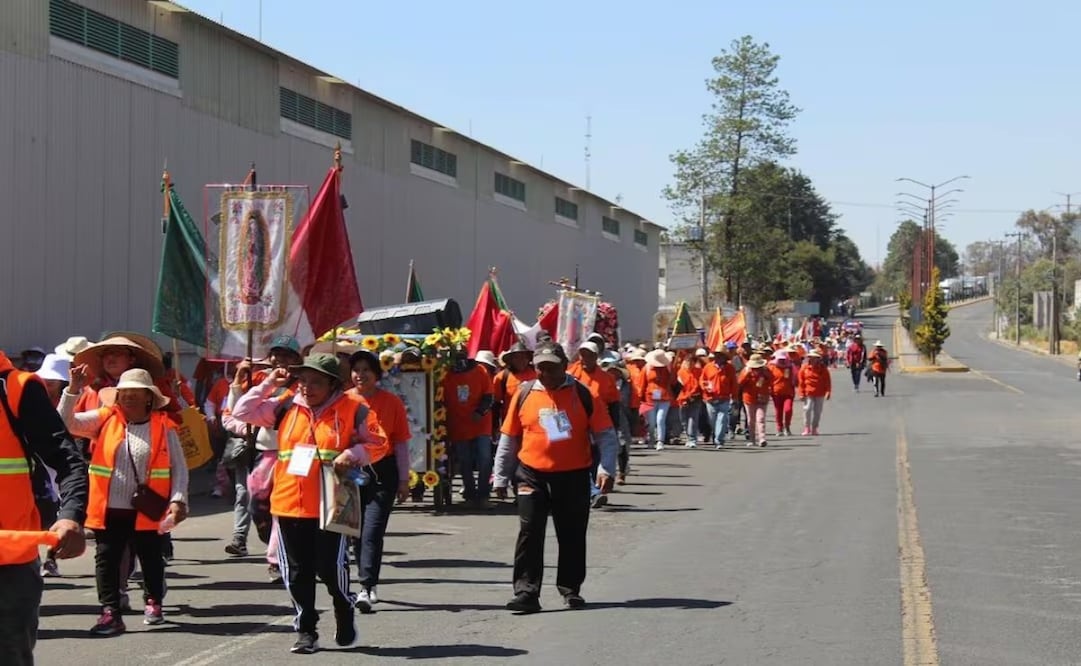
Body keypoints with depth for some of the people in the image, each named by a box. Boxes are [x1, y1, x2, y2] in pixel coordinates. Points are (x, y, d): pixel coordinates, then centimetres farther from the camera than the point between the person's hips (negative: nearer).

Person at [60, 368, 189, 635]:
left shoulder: (164, 426, -1)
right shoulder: (104, 420, 3)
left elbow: (179, 466, 0)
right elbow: (66, 422, -5)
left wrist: (178, 499, -10)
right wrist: (74, 389, -16)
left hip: (146, 510, -1)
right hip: (109, 509, 1)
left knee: (150, 558, 13)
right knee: (107, 560, 0)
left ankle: (153, 603, 34)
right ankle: (111, 613, 4)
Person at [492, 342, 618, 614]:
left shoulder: (581, 394, -3)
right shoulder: (524, 394, 2)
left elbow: (605, 434, -2)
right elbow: (508, 438, 10)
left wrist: (606, 468, -15)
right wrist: (500, 477, 9)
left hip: (574, 476, 0)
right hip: (533, 475, 0)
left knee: (572, 535, 10)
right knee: (529, 532, -8)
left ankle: (571, 589, 25)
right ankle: (526, 592, -7)